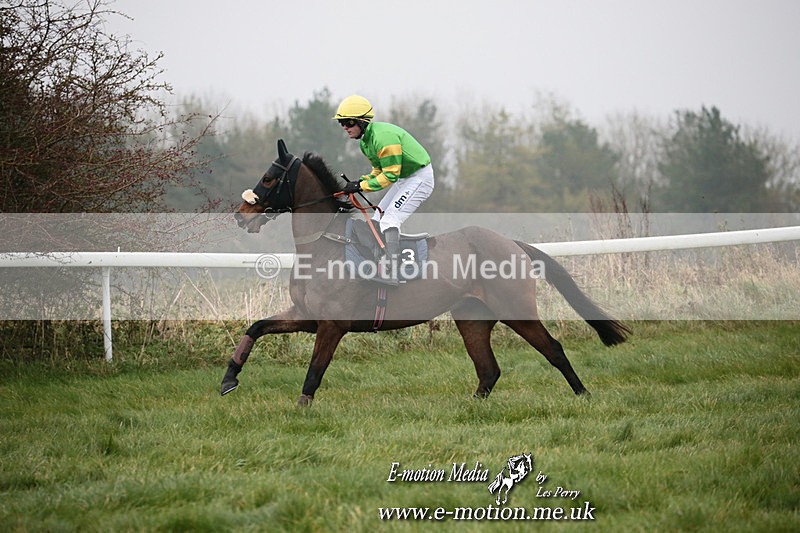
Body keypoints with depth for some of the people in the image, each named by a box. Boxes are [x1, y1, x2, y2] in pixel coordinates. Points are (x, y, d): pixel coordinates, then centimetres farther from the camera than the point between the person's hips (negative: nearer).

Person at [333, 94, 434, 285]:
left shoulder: (383, 137, -28)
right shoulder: (366, 139, 5)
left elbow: (390, 175, -26)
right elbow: (379, 169, 14)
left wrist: (362, 186, -22)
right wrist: (361, 182, -4)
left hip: (420, 178, -11)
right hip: (403, 178, 11)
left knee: (390, 221, -20)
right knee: (378, 218, 12)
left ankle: (392, 275, -25)